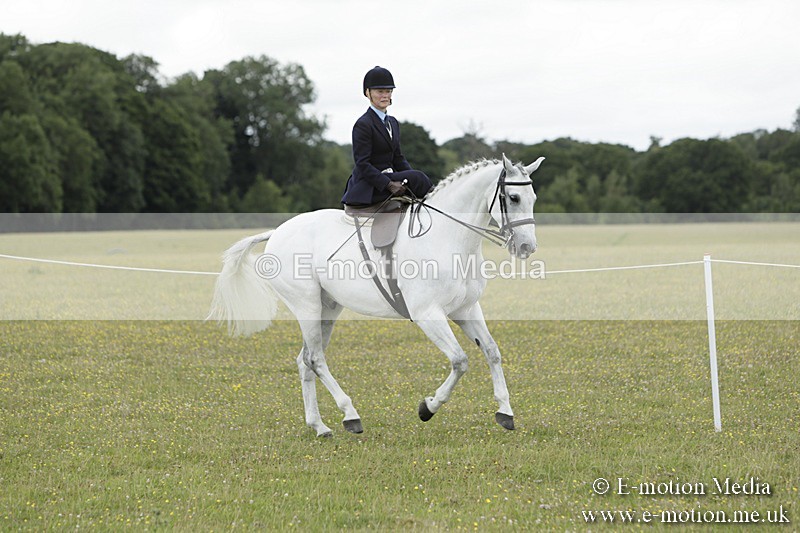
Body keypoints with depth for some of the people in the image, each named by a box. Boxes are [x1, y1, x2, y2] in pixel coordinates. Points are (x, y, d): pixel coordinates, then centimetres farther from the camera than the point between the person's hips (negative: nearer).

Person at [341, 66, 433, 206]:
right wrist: (389, 184, -24)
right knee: (416, 177, -23)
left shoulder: (393, 123, 17)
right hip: (368, 187, -8)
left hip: (388, 177, 8)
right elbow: (362, 163, -16)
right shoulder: (363, 124, -10)